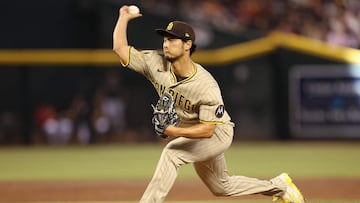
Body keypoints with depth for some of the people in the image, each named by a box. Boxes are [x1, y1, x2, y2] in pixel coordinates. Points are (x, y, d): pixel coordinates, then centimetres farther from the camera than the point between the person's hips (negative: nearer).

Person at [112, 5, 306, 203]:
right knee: (221, 187, 22)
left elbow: (208, 130, -33)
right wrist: (124, 17, -15)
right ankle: (278, 186, 38)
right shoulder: (156, 63, -19)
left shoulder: (206, 86, -34)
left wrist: (174, 131, -42)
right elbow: (120, 48, -18)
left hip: (217, 133, -7)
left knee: (171, 153, -32)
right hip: (188, 133, 7)